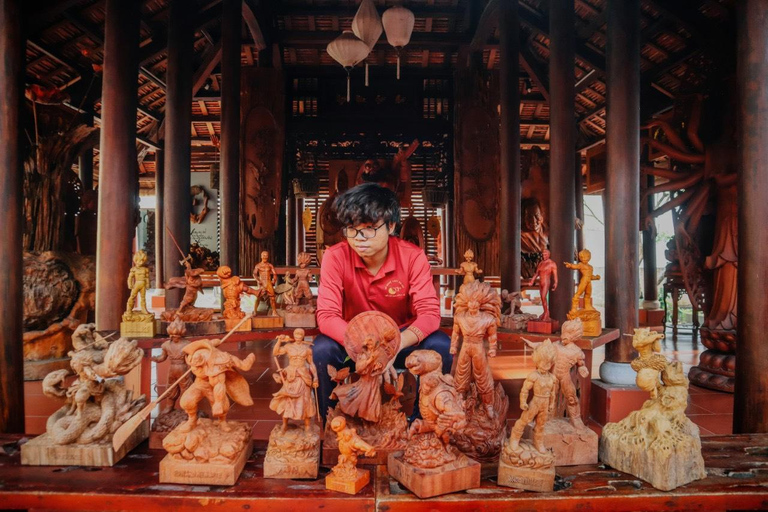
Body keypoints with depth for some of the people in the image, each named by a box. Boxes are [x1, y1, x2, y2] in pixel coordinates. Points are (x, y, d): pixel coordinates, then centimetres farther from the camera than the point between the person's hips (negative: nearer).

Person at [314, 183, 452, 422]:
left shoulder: (413, 257, -18)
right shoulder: (335, 257, -19)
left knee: (440, 346, -27)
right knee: (322, 349, -30)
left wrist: (396, 344, -43)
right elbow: (327, 316, -23)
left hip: (402, 339, 1)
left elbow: (430, 313, -23)